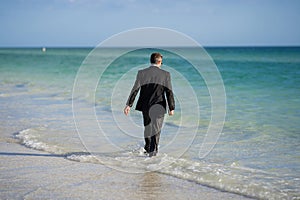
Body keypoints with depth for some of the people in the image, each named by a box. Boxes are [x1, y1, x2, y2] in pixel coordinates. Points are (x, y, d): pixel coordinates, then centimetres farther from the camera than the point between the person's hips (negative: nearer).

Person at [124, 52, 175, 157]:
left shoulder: (142, 73, -4)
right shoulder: (165, 74, -7)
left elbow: (135, 89, -6)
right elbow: (169, 92, -6)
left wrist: (129, 104, -4)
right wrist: (171, 108, 1)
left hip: (145, 106, 3)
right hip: (158, 107, -3)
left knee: (147, 127, 20)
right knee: (156, 129, 4)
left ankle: (148, 148, 37)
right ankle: (153, 151, -4)